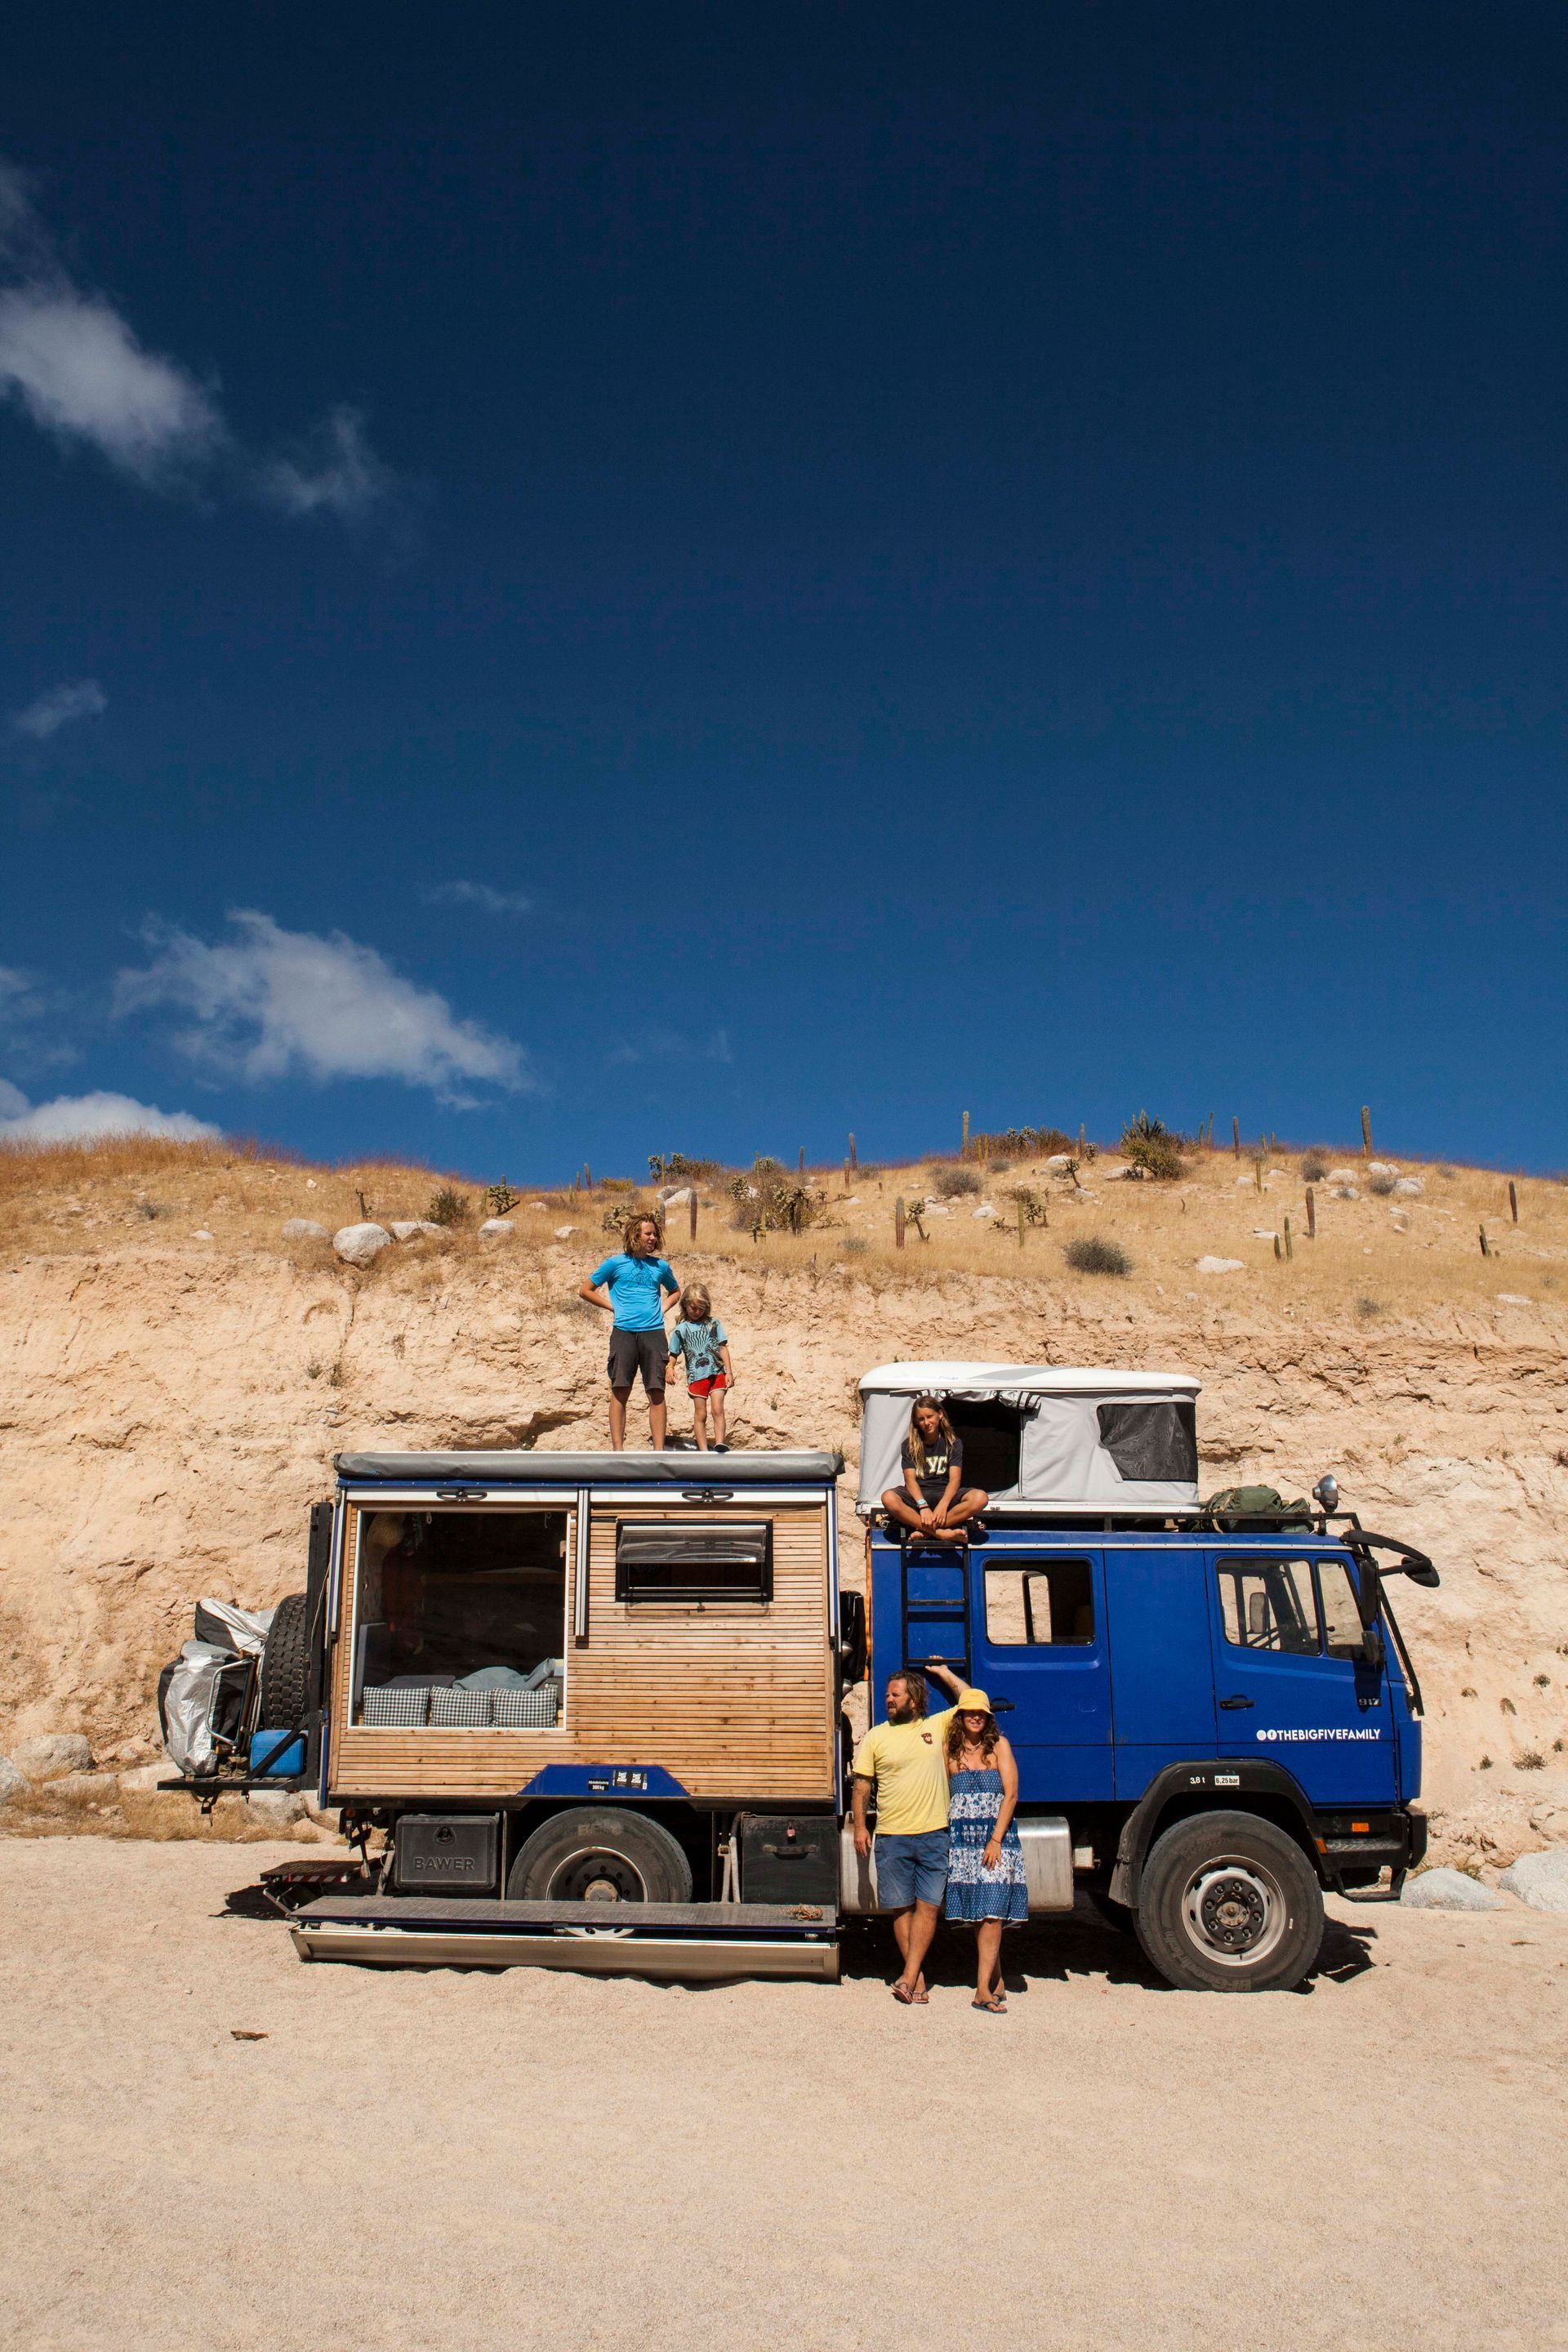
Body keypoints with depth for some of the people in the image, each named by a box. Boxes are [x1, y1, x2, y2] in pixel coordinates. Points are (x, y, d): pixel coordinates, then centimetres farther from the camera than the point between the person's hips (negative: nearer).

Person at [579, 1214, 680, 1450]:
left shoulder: (660, 1266, 13)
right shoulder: (616, 1263, 5)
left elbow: (674, 1291, 32)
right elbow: (586, 1291, 10)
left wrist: (663, 1308, 13)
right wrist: (614, 1307, 2)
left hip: (654, 1332, 2)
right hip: (624, 1333, -2)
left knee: (656, 1393, -2)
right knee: (620, 1391, -3)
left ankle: (659, 1450, 0)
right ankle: (618, 1450, 1)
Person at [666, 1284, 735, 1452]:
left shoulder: (713, 1324, 5)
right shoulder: (680, 1329, 5)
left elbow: (723, 1348, 5)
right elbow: (673, 1354, 7)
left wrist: (729, 1372, 0)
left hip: (717, 1373, 0)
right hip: (696, 1376, 0)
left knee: (718, 1409, -10)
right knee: (700, 1414, 5)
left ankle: (720, 1445, -10)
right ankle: (703, 1450, 9)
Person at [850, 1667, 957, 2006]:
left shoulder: (937, 1726, 6)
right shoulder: (875, 1737, 5)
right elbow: (862, 1785, 7)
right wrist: (860, 1826, -2)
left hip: (934, 1835, 0)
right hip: (892, 1836, 0)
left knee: (928, 1905, -3)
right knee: (902, 1907, 3)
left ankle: (908, 1977, 0)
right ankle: (918, 1980, 11)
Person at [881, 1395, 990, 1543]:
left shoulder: (953, 1443, 5)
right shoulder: (909, 1445, 4)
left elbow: (955, 1479, -8)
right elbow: (910, 1480, -8)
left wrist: (943, 1505, -28)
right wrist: (923, 1506, -27)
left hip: (945, 1494, 1)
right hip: (918, 1495, -1)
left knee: (980, 1498, -30)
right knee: (888, 1498, -35)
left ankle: (925, 1531, -31)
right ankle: (941, 1533, -34)